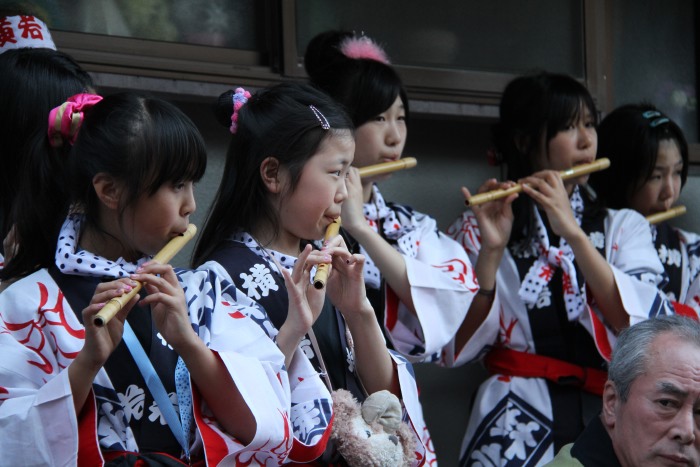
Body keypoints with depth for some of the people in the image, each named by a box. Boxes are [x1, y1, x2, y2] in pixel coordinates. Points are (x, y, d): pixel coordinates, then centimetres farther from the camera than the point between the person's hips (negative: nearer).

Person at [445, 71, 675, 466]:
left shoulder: (624, 226, 14)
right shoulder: (479, 229, 11)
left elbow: (648, 329, -4)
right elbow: (459, 349, 0)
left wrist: (573, 233, -11)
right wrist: (491, 253, -12)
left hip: (610, 423, 1)